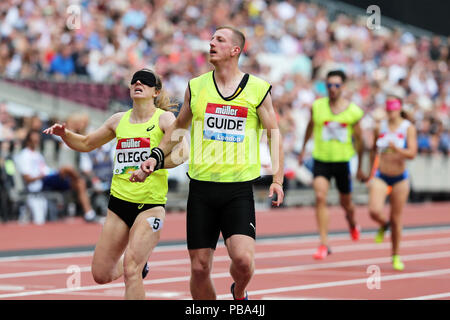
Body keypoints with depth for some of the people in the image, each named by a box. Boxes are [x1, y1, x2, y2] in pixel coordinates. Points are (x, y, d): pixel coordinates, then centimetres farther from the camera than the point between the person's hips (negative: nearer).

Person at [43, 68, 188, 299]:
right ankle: (139, 261, 36)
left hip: (150, 203, -5)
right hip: (119, 201, 6)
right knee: (101, 274, 7)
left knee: (131, 268, -19)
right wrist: (64, 133, 6)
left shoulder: (164, 118, -3)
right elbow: (86, 144, 25)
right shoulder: (119, 120, 12)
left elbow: (182, 152, -19)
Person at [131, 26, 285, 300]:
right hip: (201, 188, 2)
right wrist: (156, 157, 11)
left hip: (239, 190, -2)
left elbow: (274, 132, 6)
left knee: (243, 259, -17)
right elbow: (178, 126, 22)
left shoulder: (258, 89, 1)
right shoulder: (196, 87, 8)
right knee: (199, 267, 0)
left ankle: (239, 293, 17)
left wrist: (277, 179, -3)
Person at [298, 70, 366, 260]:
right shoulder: (317, 106, -3)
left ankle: (352, 222, 50)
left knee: (345, 202, 12)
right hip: (321, 159, 0)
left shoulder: (353, 111, -6)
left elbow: (358, 139, 3)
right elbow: (310, 126, 16)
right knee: (320, 197, -18)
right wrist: (303, 149, 23)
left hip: (343, 160, 0)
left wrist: (359, 168, 8)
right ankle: (324, 244, -16)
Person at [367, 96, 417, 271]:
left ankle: (396, 256, 21)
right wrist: (371, 173, 16)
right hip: (380, 176, 1)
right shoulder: (380, 127, 3)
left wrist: (397, 149, -32)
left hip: (400, 178, -1)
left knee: (396, 219, 4)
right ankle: (383, 225, 16)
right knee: (374, 211, -21)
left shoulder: (408, 128, -5)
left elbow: (412, 153, -14)